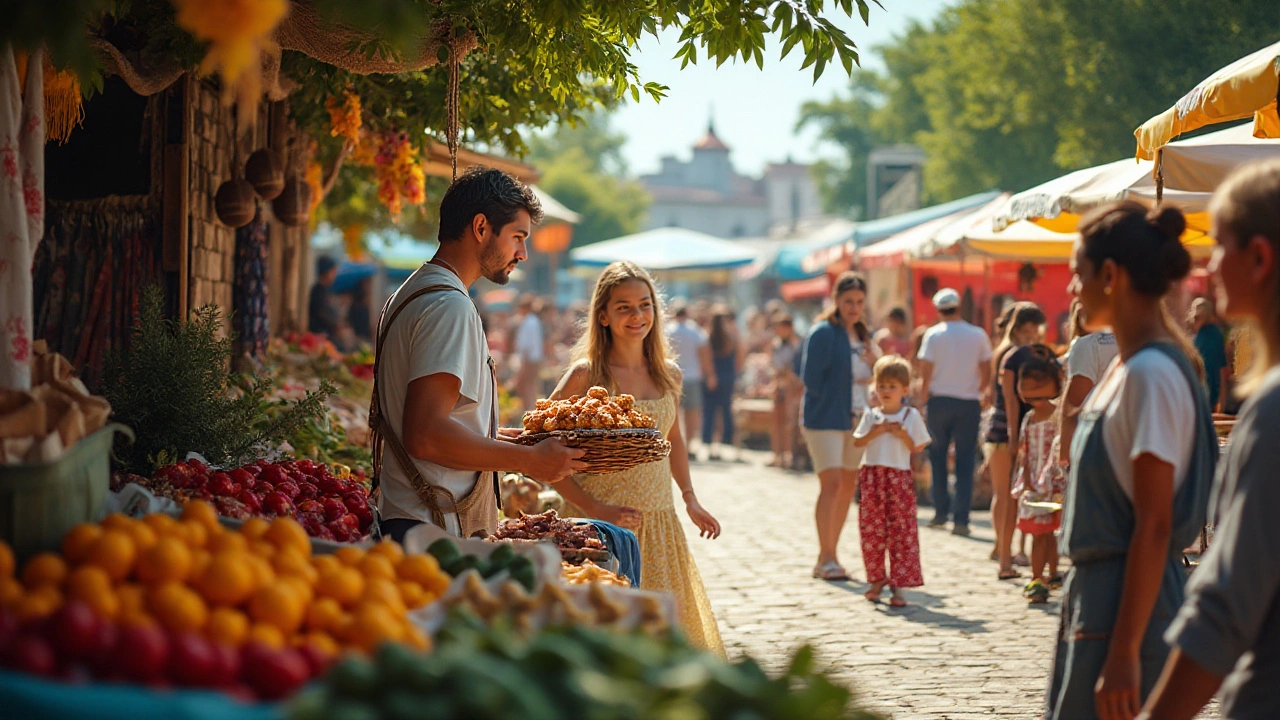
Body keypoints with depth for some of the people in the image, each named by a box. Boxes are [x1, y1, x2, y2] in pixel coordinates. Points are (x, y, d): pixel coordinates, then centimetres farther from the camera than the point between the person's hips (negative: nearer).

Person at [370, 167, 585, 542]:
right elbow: (425, 435, -22)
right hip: (437, 531, -10)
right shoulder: (450, 306, -13)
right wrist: (529, 459, -14)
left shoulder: (412, 294, 20)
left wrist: (507, 435, 23)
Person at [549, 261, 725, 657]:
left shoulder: (669, 375, 8)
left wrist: (690, 500, 18)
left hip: (660, 524, 5)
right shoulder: (586, 375, -8)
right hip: (604, 529, -5)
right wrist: (597, 510, -16)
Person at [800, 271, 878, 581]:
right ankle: (826, 559, -11)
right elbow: (812, 378, -13)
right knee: (832, 483, -14)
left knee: (849, 486, 9)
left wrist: (873, 364, -2)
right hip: (825, 418, -8)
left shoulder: (862, 336, 14)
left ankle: (828, 556, 18)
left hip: (855, 418, 8)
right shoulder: (823, 333, -10)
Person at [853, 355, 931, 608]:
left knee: (901, 531, -5)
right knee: (871, 530, 4)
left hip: (899, 477, -2)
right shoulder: (871, 416, 8)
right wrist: (875, 432, -12)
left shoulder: (911, 416, 2)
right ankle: (877, 579, 18)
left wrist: (903, 434, -13)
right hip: (872, 475, 2)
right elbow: (857, 442, 3)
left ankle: (898, 586, -3)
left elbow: (918, 447, 3)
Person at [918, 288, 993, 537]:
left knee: (937, 456, 15)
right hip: (969, 404, 1)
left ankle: (941, 511, 15)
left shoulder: (934, 334, -5)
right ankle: (961, 519, -2)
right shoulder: (978, 335, 1)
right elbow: (986, 375, 2)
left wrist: (924, 399, 5)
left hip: (940, 402, -1)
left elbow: (926, 374, -8)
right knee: (965, 462, 3)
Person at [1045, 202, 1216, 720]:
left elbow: (1153, 526, -20)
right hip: (1095, 593, 10)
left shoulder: (1151, 375, -17)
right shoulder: (1128, 367, 11)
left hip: (1129, 604, -10)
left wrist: (1124, 653, -21)